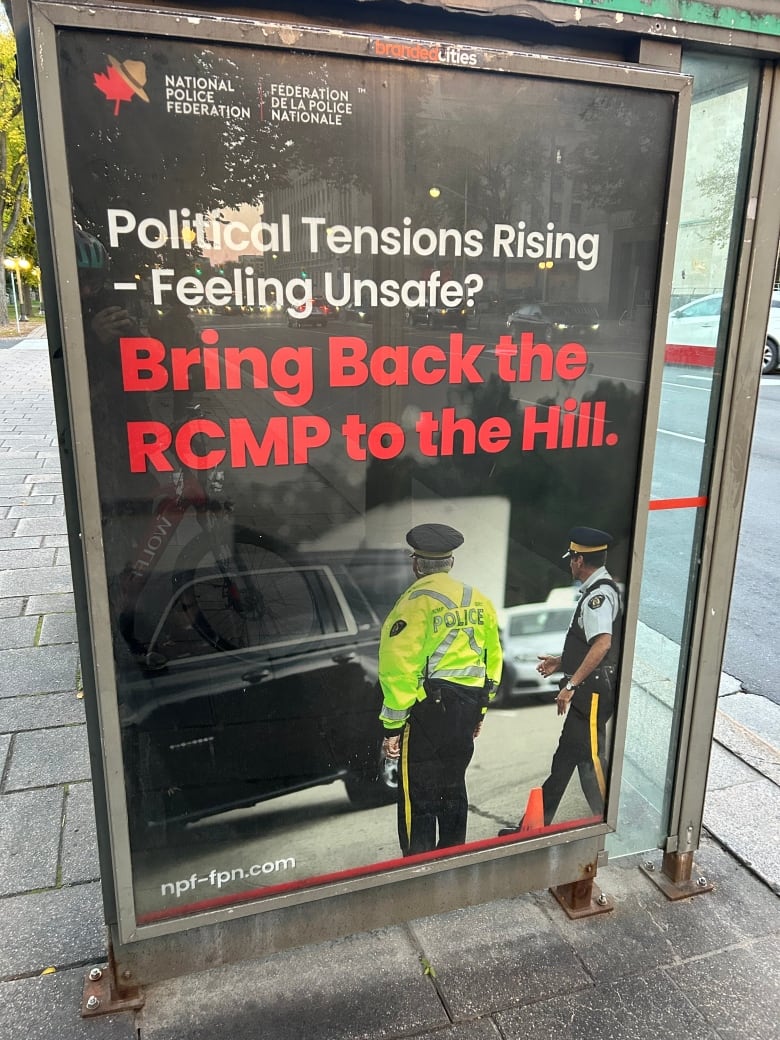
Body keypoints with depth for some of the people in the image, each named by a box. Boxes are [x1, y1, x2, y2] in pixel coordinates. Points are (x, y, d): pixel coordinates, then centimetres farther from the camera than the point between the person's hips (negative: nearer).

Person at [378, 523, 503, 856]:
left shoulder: (415, 601, -13)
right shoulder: (479, 600, 7)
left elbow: (399, 667, -17)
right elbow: (493, 658, 13)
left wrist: (392, 725, -10)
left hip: (428, 707, -7)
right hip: (467, 709, 7)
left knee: (418, 795, 4)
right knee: (453, 787, 21)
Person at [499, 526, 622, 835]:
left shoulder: (599, 594, -18)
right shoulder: (598, 590, 13)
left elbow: (603, 643, -30)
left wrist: (571, 685, -26)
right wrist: (562, 662, 26)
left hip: (592, 692, -10)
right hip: (586, 692, 10)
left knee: (590, 758, 0)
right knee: (566, 756, 15)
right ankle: (537, 824, 24)